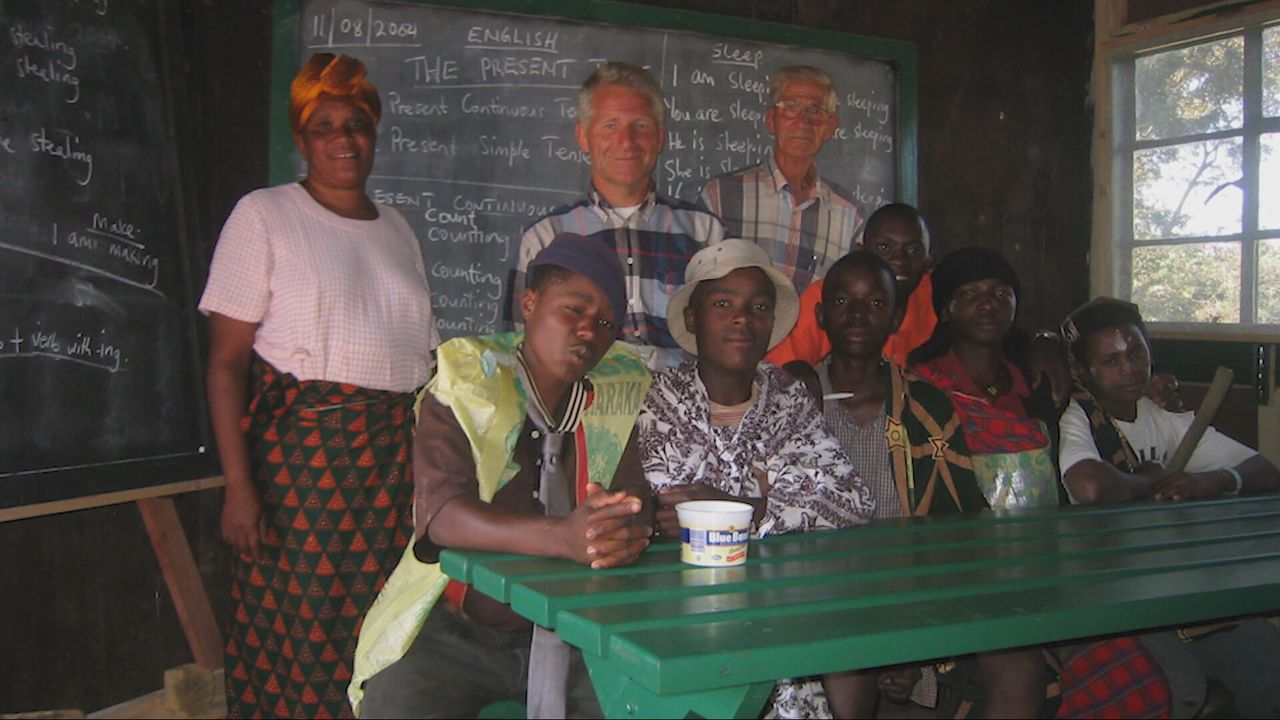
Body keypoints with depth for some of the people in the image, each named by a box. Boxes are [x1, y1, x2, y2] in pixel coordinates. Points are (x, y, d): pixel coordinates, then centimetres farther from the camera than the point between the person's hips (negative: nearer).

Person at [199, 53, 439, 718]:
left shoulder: (397, 229, 17)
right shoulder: (265, 216, 1)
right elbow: (226, 358, -5)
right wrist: (238, 485, -14)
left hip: (396, 457, 4)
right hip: (300, 446, -4)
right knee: (295, 634, -5)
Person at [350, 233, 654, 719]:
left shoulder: (619, 395, 7)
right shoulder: (464, 386, -5)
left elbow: (636, 507, 1)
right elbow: (441, 514, -19)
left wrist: (629, 534, -25)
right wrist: (563, 537, -35)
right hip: (457, 629, -2)